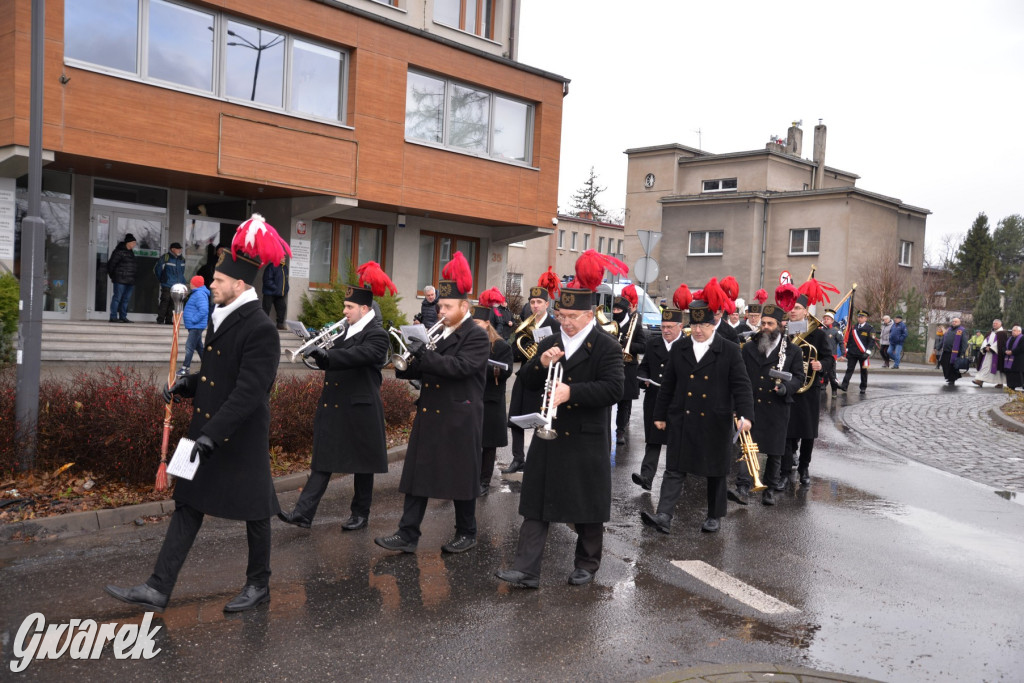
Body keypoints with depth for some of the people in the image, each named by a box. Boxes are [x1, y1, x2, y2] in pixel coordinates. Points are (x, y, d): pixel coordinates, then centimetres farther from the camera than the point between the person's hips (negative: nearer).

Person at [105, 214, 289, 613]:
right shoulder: (220, 319, 9)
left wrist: (211, 436, -28)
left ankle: (259, 585, 26)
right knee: (188, 507, 11)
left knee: (254, 513, 8)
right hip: (206, 434, 9)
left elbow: (248, 392, -25)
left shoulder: (260, 330, -19)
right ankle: (158, 589, 17)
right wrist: (184, 387, 2)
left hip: (241, 440, -9)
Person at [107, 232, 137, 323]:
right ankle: (113, 317, -2)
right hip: (120, 279, -8)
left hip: (129, 281, 8)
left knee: (126, 299, 10)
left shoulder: (131, 252, 16)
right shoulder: (119, 251, -8)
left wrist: (133, 279, 15)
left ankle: (123, 317, 15)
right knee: (117, 297, -5)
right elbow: (111, 264, -7)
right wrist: (112, 276, -1)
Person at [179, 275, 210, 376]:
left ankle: (185, 368, -7)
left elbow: (204, 310, -30)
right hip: (195, 326, 11)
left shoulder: (200, 295, -19)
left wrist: (193, 319, -23)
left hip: (196, 326, -11)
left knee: (189, 347, -9)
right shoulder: (196, 293, 15)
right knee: (198, 347, 16)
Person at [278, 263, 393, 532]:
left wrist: (327, 355, -37)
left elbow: (358, 356, -29)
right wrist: (320, 354, -3)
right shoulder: (347, 331, 14)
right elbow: (335, 363, 17)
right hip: (332, 407, 8)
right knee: (323, 459, 5)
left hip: (359, 411, -7)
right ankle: (304, 513, 4)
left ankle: (361, 513, 20)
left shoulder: (377, 335, -11)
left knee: (361, 463, 7)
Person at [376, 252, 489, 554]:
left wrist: (423, 353, -28)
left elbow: (460, 366, -25)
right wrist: (405, 366, -4)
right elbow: (427, 371, 16)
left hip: (459, 419, -7)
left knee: (461, 477, 5)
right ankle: (407, 535, 10)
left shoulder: (477, 337, -9)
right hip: (429, 414, 7)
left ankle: (467, 534, 22)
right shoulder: (438, 333, 14)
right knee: (418, 473, 5)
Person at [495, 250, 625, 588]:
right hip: (549, 436, 5)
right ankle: (526, 570, 6)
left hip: (587, 439, -4)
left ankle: (587, 564, 29)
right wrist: (540, 363, -12)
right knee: (537, 503, 3)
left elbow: (613, 389, -18)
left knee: (587, 508, 9)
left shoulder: (606, 347, -7)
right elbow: (528, 381, 9)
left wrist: (571, 391, -29)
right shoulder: (550, 343, 10)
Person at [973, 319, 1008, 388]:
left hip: (997, 353, -7)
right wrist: (986, 347, -8)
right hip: (988, 352, 7)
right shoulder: (991, 333, 18)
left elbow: (1000, 343, -15)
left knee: (998, 367, -2)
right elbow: (986, 340, 12)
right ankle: (980, 380, -6)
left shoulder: (1002, 333, -5)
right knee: (985, 366, -1)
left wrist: (991, 348, -18)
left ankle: (1000, 383, 7)